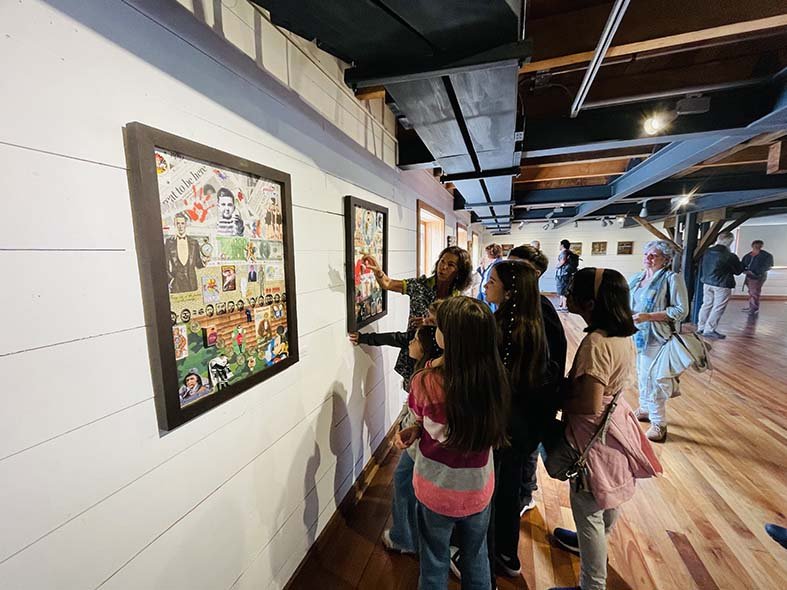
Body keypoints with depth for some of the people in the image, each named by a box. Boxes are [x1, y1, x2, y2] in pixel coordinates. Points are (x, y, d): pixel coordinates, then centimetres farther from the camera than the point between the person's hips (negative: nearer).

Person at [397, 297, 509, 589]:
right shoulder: (495, 376, -19)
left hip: (437, 491, -3)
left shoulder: (426, 381, -31)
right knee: (476, 559, 31)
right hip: (479, 489, 3)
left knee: (435, 564, 26)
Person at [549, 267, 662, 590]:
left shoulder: (595, 343, -31)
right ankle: (593, 541, 57)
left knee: (587, 509, 11)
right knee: (606, 498, 31)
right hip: (614, 423, 9)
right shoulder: (622, 335, -2)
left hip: (595, 434, -9)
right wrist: (567, 388, 3)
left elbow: (590, 405, -29)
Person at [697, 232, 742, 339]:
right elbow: (739, 270, -2)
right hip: (722, 285, -6)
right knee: (717, 308, 2)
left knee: (706, 305, 14)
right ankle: (709, 330, 4)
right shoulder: (730, 256, -16)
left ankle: (701, 327, 19)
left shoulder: (707, 252, 0)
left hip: (707, 283, 6)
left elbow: (701, 266, 12)